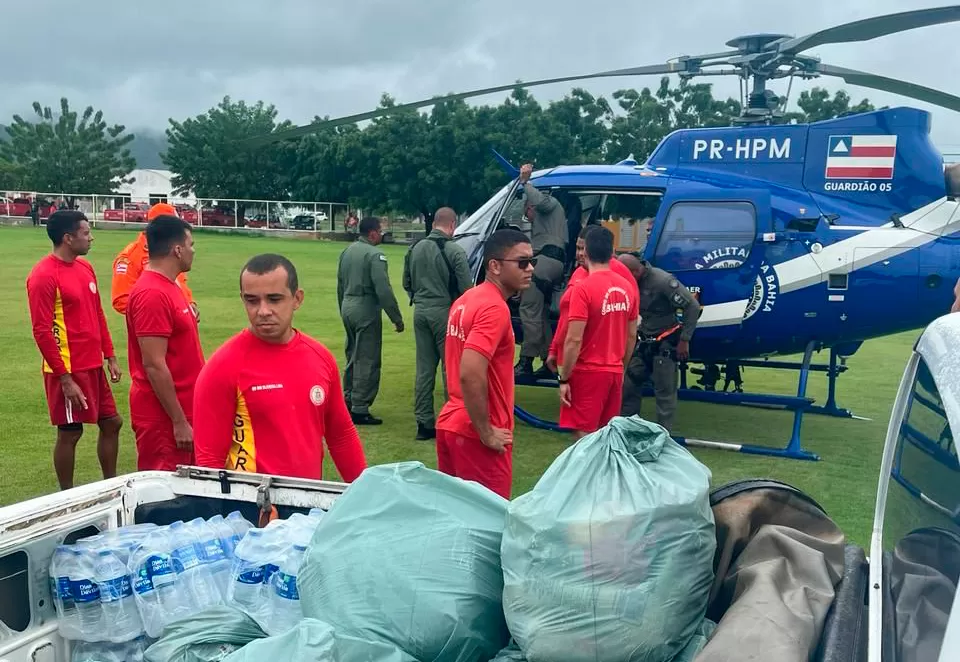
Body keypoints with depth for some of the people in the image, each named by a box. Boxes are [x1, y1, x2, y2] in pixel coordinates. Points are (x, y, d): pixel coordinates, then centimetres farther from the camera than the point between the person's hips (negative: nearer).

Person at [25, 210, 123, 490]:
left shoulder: (86, 267, 9)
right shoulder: (44, 276, -15)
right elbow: (42, 332, -17)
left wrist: (110, 356, 13)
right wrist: (65, 378, -19)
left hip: (94, 367, 8)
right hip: (68, 371, -8)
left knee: (111, 422, 13)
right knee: (70, 433, 2)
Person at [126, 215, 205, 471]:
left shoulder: (168, 287, 11)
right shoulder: (152, 294, -19)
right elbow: (154, 365, -22)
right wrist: (179, 421, -20)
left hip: (181, 411, 9)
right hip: (164, 417, -9)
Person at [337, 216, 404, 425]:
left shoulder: (347, 251, 11)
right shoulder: (374, 255, -15)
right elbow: (384, 290, -20)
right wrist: (397, 318, -15)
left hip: (348, 308, 9)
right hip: (366, 311, -9)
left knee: (352, 357, 19)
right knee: (367, 361, -3)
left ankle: (348, 402, 27)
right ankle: (360, 409, -1)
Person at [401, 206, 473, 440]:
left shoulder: (416, 249, 8)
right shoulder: (455, 251, -11)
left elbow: (407, 284, 15)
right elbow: (465, 288, -12)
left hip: (421, 311, 6)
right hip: (445, 312, -6)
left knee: (424, 369, 10)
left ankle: (424, 423, 13)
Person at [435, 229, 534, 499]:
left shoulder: (466, 300, 10)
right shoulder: (495, 308, -19)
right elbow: (470, 375, -30)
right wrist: (487, 433, -19)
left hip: (450, 423, 9)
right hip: (476, 433, -9)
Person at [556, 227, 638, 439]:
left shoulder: (584, 289, -16)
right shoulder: (627, 287, 5)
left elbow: (574, 340, -18)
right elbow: (632, 335, 12)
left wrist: (563, 379, -11)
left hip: (588, 372, -7)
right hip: (614, 372, 7)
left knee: (584, 435, -2)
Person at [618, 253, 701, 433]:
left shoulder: (662, 281, -23)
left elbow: (692, 306, -19)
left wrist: (684, 340, -17)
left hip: (665, 343, -7)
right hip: (644, 341, 7)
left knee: (664, 392, -3)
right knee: (628, 386, 10)